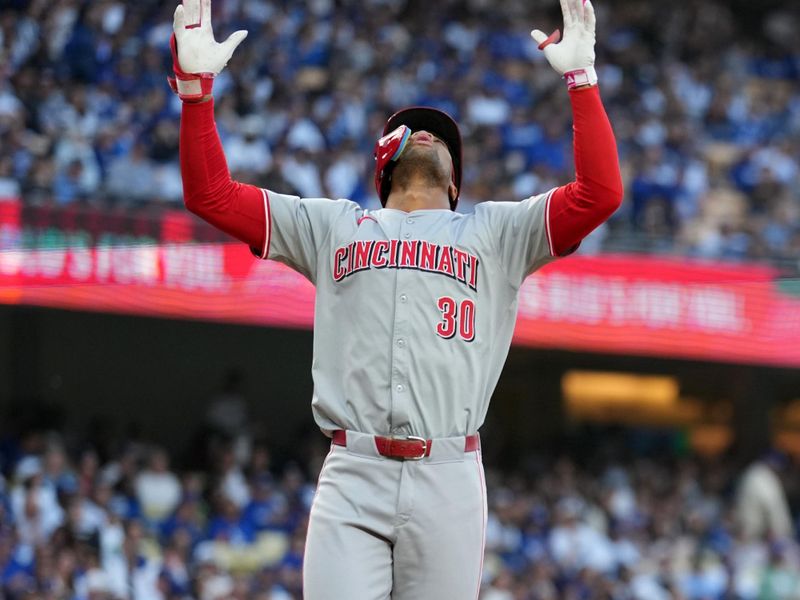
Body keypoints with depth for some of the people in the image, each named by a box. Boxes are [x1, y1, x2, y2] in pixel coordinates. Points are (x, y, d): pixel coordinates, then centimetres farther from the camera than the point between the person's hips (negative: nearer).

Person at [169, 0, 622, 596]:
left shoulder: (494, 233, 19)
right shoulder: (330, 226, 22)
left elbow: (600, 194, 7)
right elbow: (212, 194, 17)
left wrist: (581, 78, 5)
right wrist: (195, 84, 6)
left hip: (448, 481, 0)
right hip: (352, 481, 0)